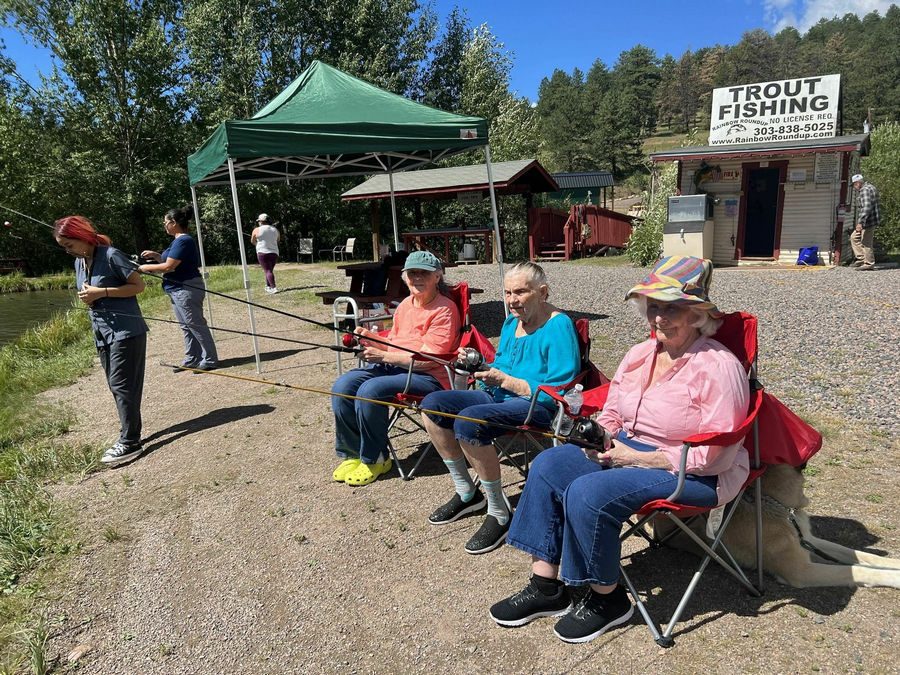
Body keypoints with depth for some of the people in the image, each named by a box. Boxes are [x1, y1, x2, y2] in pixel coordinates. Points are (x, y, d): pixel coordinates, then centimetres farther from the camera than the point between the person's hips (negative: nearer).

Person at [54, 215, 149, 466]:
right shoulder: (79, 263, 11)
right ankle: (130, 434, 19)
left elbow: (139, 285, -13)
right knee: (116, 385, 10)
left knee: (121, 384, -8)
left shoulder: (111, 255, -12)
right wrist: (87, 297, -2)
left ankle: (130, 443, -3)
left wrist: (102, 292, -19)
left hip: (126, 331, -8)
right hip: (102, 332, 8)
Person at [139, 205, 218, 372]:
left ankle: (210, 360, 1)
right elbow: (171, 263, 22)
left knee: (195, 325, -5)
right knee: (187, 327, 14)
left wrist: (146, 267, -8)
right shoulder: (180, 240, 15)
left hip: (186, 289, -11)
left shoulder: (183, 241, -17)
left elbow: (169, 266, -20)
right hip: (178, 291, 11)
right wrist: (156, 255, 11)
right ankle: (191, 359, 22)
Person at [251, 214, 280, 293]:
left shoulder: (257, 230, -2)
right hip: (274, 253, 4)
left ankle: (274, 287, -21)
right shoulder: (275, 230, 9)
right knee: (270, 270, 17)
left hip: (262, 253, -4)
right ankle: (268, 287, 23)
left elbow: (252, 241, 11)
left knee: (268, 271, -8)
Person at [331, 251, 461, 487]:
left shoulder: (444, 309, -11)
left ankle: (375, 459, -7)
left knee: (370, 390, -29)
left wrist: (383, 355, -17)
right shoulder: (405, 305, 15)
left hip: (428, 377, -8)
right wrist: (371, 338, 2)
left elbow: (427, 358, -18)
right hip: (391, 366, 8)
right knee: (343, 385, -14)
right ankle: (353, 453, 2)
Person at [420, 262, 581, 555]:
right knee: (432, 404, -2)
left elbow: (560, 393, -21)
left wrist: (506, 381, -22)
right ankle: (467, 494, 10)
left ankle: (499, 515, -14)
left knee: (467, 422, -32)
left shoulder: (559, 327, -14)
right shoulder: (511, 322, 12)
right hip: (499, 397, 10)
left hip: (538, 407, -9)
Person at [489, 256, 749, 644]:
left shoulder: (718, 367, -17)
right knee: (548, 465, -10)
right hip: (629, 451, 8)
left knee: (587, 494, -27)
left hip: (692, 476, -8)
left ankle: (608, 599, 0)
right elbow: (611, 414, 14)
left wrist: (637, 457, -20)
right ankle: (546, 586, -1)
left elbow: (712, 455, -20)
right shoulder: (639, 354, 5)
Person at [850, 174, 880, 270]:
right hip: (869, 221, 11)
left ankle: (869, 263, 3)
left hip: (868, 221, -11)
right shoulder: (870, 187, 17)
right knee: (854, 237, 16)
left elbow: (866, 208, -27)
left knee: (866, 242, -4)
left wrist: (860, 222, -31)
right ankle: (861, 258, 16)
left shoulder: (865, 190, -17)